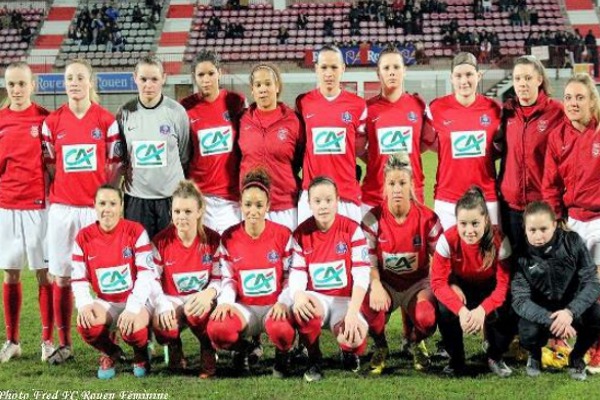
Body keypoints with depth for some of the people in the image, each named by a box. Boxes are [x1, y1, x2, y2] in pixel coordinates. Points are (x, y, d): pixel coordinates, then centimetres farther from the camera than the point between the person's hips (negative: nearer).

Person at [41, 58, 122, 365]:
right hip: (62, 208, 2)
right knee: (61, 277, 4)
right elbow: (48, 167, 11)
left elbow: (115, 166, 4)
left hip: (97, 207, -2)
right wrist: (47, 200, 4)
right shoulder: (52, 122, 6)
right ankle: (64, 345, 13)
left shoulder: (106, 121, 1)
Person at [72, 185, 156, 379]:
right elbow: (79, 279, 1)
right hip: (105, 303, 3)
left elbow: (146, 274, -15)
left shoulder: (136, 232, -9)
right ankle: (110, 353, 8)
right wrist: (84, 304, -21)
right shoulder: (84, 237, 0)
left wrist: (132, 308, -27)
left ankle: (141, 353, 7)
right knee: (86, 324, -29)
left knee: (132, 328, -34)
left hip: (136, 300, -3)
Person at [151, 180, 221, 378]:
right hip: (171, 300, 1)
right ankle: (174, 350, 6)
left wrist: (209, 293, -29)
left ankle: (208, 353, -6)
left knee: (197, 313, -37)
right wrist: (163, 306, -25)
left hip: (200, 299, -1)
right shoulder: (161, 241, -6)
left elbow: (219, 279, -5)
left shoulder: (213, 240, -6)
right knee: (161, 325, -32)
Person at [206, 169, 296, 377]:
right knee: (217, 330, -31)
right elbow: (228, 278, 6)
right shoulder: (228, 238, 2)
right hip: (244, 306, 2)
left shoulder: (283, 235, -3)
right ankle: (243, 348, 7)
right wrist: (225, 302, -14)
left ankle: (282, 353, 3)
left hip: (275, 305, -2)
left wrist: (283, 302, -16)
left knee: (282, 331, -38)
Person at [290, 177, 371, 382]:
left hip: (345, 299, -1)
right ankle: (314, 361, -6)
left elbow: (362, 275, -13)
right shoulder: (301, 234, -1)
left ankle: (349, 352, 12)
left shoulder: (352, 230, -7)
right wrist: (298, 294, -32)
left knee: (354, 337, -32)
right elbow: (297, 273, -7)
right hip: (316, 298, 1)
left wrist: (352, 313, -25)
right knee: (303, 308, -36)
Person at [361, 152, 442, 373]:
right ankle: (380, 347, 4)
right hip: (385, 282, 0)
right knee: (369, 310, -35)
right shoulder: (373, 219, -9)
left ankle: (416, 343, 9)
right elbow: (368, 261, -9)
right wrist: (376, 286, -28)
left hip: (417, 283, 0)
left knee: (427, 318, -33)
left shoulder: (427, 218, -9)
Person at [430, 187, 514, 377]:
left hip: (489, 289, 0)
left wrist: (482, 309, -43)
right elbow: (438, 282, -25)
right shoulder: (447, 239, -27)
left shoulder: (499, 240, -27)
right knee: (445, 312, -32)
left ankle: (495, 357, 5)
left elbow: (504, 284, -24)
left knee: (504, 317, -29)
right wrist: (461, 309, -43)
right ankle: (456, 359, -3)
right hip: (459, 287, 0)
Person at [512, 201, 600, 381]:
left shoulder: (572, 242, -13)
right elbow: (520, 300, -21)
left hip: (573, 306, 1)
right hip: (541, 312, -1)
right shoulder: (521, 256, -16)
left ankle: (577, 356, 4)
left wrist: (570, 311, -33)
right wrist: (551, 319, -38)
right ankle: (535, 355, 8)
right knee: (528, 333, -32)